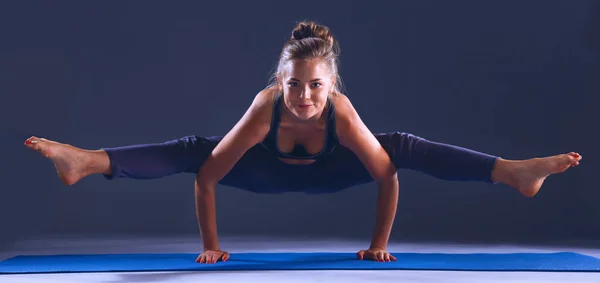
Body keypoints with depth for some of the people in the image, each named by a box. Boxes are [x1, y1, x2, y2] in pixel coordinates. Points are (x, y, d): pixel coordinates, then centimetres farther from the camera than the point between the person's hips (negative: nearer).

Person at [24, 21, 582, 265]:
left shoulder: (341, 110, -40)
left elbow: (386, 174, -31)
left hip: (328, 170, 1)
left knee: (405, 147, -20)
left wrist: (379, 243, -23)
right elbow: (207, 175, -34)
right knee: (192, 150, -21)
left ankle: (514, 171, -22)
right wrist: (210, 245, -29)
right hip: (270, 172, 0)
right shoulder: (264, 108, -41)